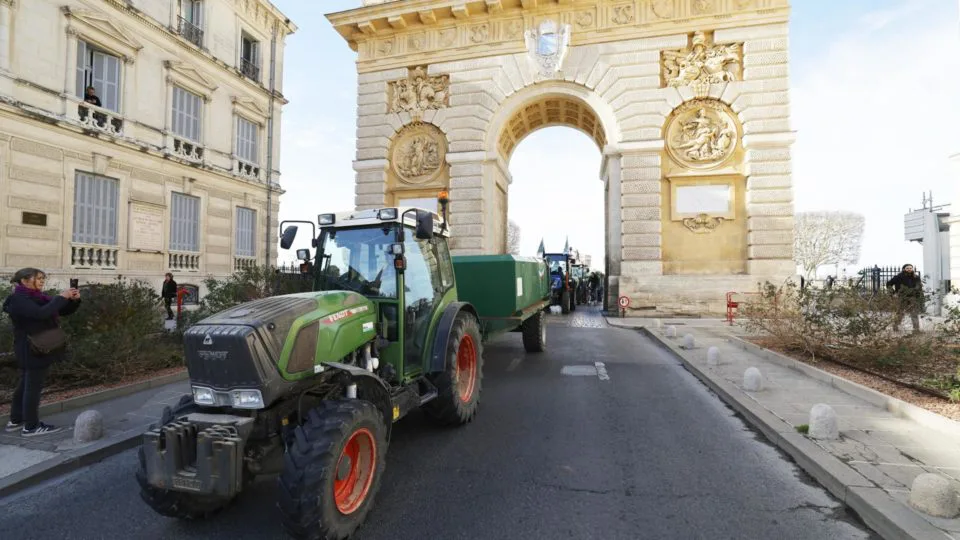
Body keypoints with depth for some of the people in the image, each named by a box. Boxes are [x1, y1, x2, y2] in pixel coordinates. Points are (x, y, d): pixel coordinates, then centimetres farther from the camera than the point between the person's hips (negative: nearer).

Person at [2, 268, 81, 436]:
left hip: (38, 349, 10)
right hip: (32, 350, -10)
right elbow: (41, 313, -32)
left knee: (25, 385, 17)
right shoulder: (19, 299, -14)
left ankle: (15, 420, 28)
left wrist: (74, 300, -6)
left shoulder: (38, 297, 12)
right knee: (33, 386, -5)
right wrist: (61, 297, -25)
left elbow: (64, 311, 13)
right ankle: (31, 426, 0)